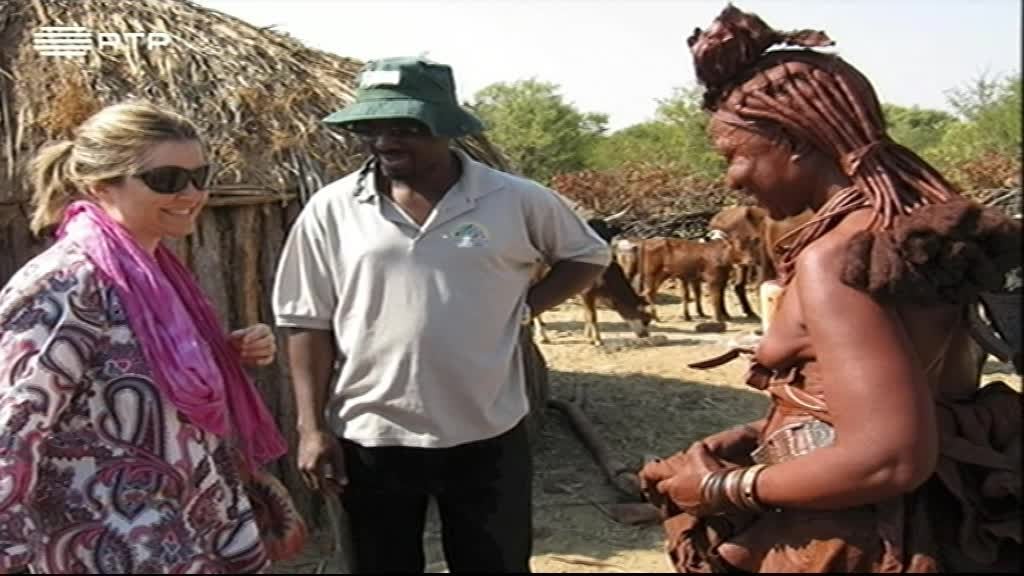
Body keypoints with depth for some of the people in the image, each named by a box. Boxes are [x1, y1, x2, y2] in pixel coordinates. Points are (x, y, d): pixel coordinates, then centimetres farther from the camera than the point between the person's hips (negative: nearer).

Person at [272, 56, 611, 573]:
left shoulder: (515, 200, -5)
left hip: (487, 436, 0)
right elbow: (308, 323, 1)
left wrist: (525, 306, -4)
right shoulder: (330, 211, -4)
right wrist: (312, 428, -3)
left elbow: (588, 255, 10)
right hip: (370, 439, 1)